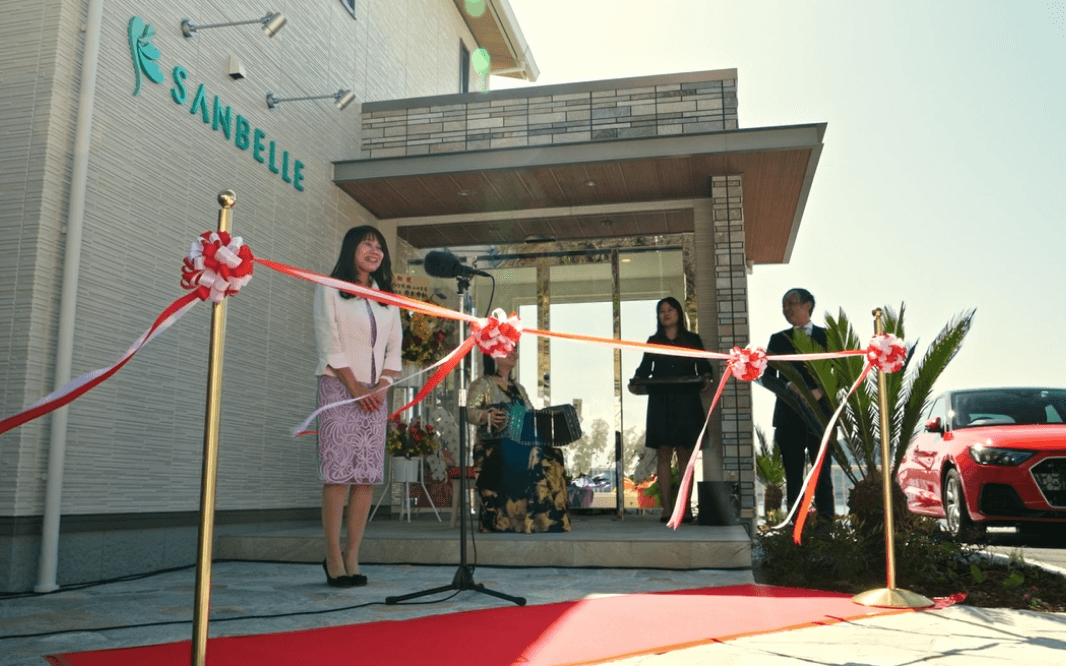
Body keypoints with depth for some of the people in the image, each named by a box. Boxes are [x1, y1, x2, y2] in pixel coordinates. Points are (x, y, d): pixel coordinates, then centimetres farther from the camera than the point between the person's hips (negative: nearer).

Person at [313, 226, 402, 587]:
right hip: (339, 389, -5)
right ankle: (333, 556, -5)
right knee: (337, 474, -9)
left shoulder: (387, 298, 18)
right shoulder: (330, 290, 3)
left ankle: (352, 556, 3)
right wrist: (355, 388, -11)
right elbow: (330, 343, -5)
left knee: (367, 476, -1)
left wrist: (381, 386, -3)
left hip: (374, 394, 5)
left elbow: (394, 349, 13)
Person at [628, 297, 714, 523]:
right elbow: (644, 368, 9)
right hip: (660, 404, 1)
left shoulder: (693, 340, 11)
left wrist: (707, 379, -14)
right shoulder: (653, 341, 13)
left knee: (685, 453, 0)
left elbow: (704, 366, 6)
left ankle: (685, 507, 3)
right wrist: (636, 381, -10)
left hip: (687, 404, -1)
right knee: (663, 454, -3)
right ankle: (667, 508, -2)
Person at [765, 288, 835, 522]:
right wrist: (789, 386, -12)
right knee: (793, 474, 1)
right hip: (789, 416, 2)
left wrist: (820, 391, -13)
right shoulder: (778, 339, 12)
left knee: (822, 472, -1)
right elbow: (768, 377, 7)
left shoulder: (827, 336, 7)